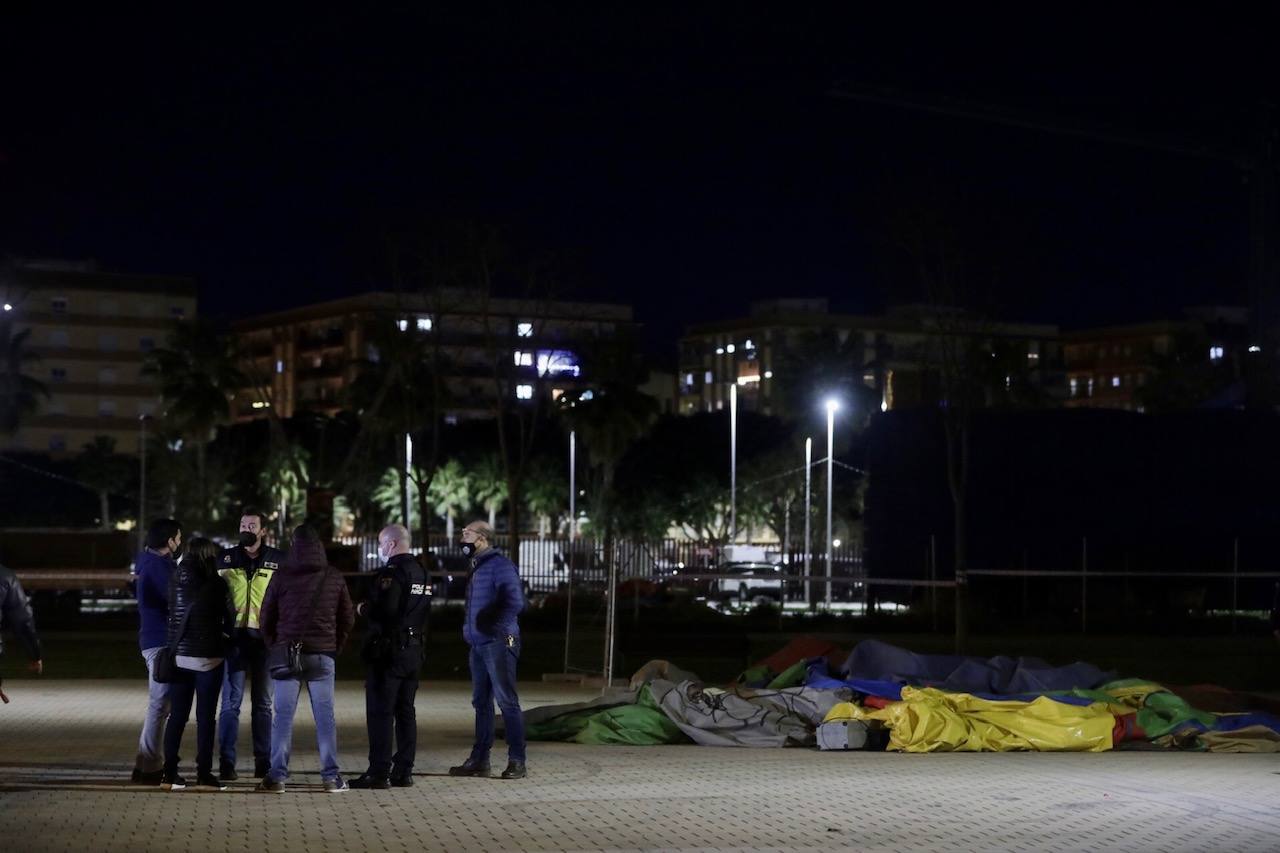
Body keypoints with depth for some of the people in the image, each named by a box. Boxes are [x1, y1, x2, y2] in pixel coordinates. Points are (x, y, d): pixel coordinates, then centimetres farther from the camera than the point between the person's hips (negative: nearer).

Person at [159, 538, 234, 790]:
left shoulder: (176, 581, 3)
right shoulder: (217, 585, -9)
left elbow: (170, 614, 8)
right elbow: (228, 617, -3)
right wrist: (226, 636, 15)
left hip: (179, 656, 4)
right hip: (208, 656, -4)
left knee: (177, 715, 8)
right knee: (206, 717, 1)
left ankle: (170, 773, 6)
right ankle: (204, 773, 1)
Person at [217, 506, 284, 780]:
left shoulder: (277, 560, 5)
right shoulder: (226, 559, 6)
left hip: (265, 639, 1)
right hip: (235, 637, -1)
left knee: (263, 703, 9)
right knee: (231, 702, -3)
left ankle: (263, 763, 15)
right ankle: (226, 763, -1)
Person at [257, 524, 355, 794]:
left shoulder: (282, 577, -3)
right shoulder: (334, 578, 3)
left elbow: (267, 617, 2)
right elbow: (348, 617, 8)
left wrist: (273, 647, 14)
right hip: (323, 655, 1)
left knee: (283, 716, 0)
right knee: (325, 716, 4)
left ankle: (277, 776, -3)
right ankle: (331, 776, 3)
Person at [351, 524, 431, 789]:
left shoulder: (391, 573, -15)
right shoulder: (421, 573, 13)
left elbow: (383, 610, -25)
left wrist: (362, 608, -5)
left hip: (388, 650, -9)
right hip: (414, 649, 9)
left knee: (380, 712, -5)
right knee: (405, 712, 11)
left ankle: (379, 772, -6)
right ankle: (404, 771, 12)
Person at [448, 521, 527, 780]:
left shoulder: (499, 565, -11)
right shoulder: (476, 567, 17)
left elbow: (515, 602, -19)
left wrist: (496, 626, -16)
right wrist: (470, 629, 14)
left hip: (498, 643, -9)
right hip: (478, 643, 9)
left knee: (507, 701, -7)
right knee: (481, 702, 12)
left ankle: (517, 761, -5)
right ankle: (479, 759, 17)